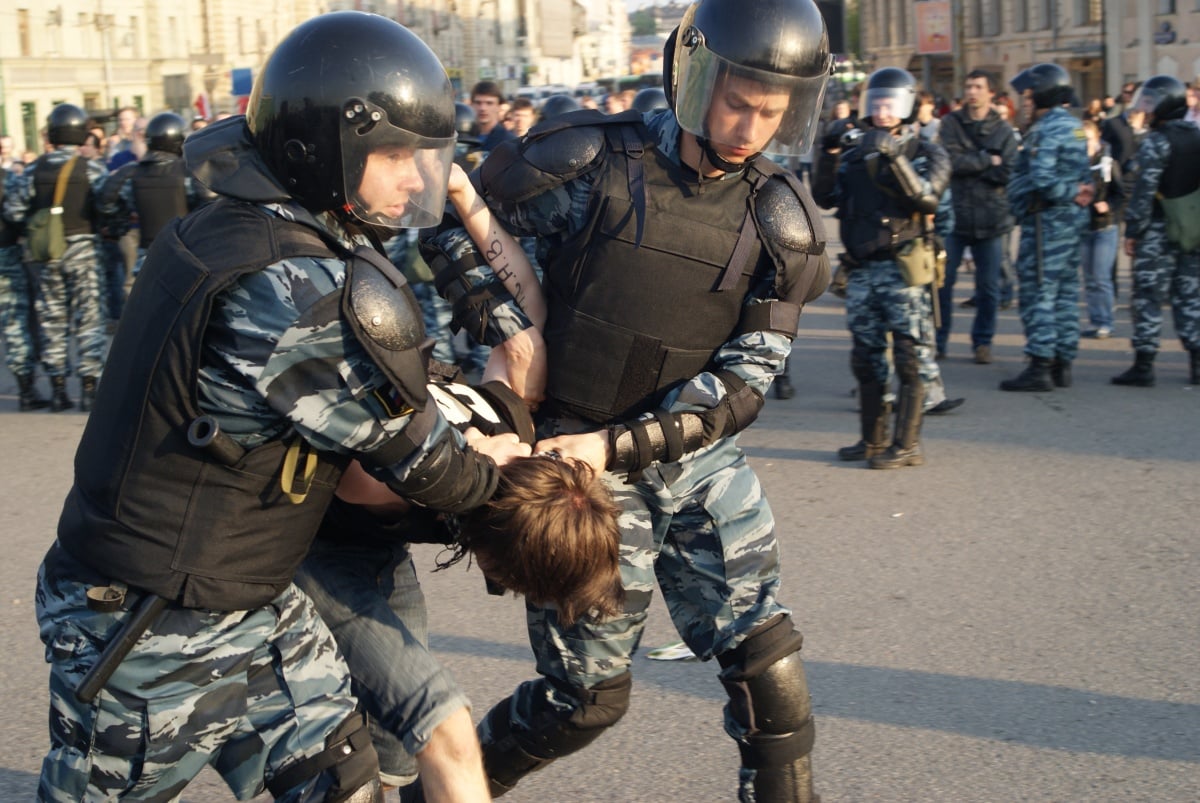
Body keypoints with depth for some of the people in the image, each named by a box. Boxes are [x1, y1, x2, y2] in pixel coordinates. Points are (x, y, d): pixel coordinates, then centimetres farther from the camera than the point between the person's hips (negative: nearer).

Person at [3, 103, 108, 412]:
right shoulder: (91, 169, -7)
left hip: (45, 253, 3)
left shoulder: (34, 170, 1)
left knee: (51, 318, 11)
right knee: (87, 317, 2)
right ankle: (88, 386, -1)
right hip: (82, 249, -3)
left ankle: (57, 388, 13)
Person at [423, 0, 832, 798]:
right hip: (582, 463, -3)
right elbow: (451, 227, -3)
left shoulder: (780, 220, -4)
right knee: (590, 693, 4)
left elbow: (743, 380, -7)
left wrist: (617, 443, -18)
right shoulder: (592, 161, -14)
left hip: (703, 462, 4)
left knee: (769, 668, 0)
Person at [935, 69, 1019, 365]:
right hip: (953, 215, 0)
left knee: (988, 286, 5)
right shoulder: (951, 124, 3)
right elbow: (951, 161, -12)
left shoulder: (1003, 130, 4)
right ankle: (937, 340, 13)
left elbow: (1008, 173, -7)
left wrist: (968, 165, -10)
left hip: (990, 218, 1)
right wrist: (987, 160, -8)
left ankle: (982, 342, 17)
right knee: (942, 281, 1)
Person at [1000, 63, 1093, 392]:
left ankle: (1040, 366, -8)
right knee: (1065, 291, 12)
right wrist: (1077, 192, -2)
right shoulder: (1073, 125, 16)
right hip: (1072, 220, 10)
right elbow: (1084, 174, 17)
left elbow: (1042, 179, -25)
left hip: (1047, 220, -10)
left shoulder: (1047, 128, -15)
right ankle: (1062, 364, 17)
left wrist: (1072, 192, -11)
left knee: (1037, 292, -7)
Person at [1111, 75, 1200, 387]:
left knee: (1148, 295, -2)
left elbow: (1144, 190, -16)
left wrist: (1132, 230, -11)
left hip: (1160, 230, -6)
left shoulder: (1156, 142, -11)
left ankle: (1143, 365, -4)